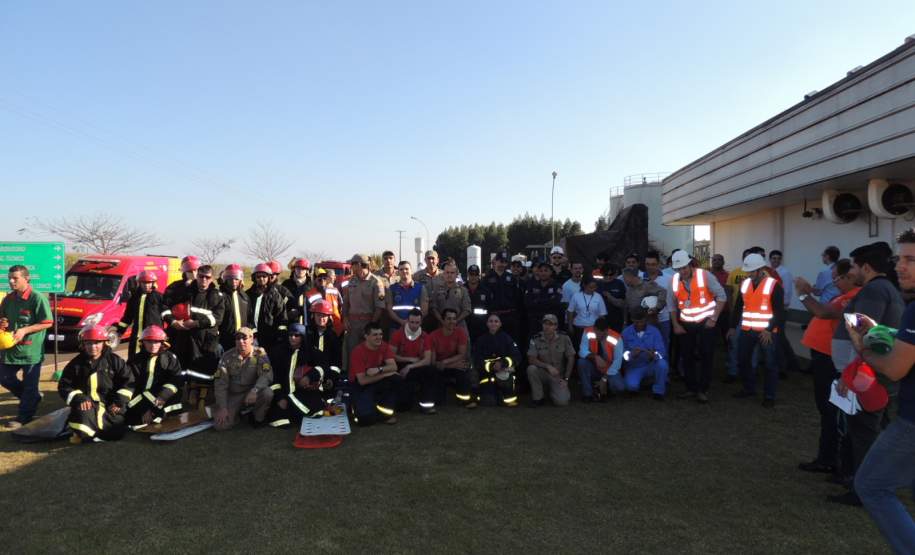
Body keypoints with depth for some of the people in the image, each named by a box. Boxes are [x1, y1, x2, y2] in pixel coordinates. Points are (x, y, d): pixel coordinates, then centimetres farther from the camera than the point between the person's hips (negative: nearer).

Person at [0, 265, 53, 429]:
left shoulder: (37, 298, -15)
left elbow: (47, 323, -15)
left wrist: (24, 330, -21)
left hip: (31, 349, -7)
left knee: (29, 385, 2)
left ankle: (23, 418, 16)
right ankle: (32, 398, 35)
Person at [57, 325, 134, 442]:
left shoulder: (115, 361, 4)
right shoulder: (76, 363, 6)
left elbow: (128, 382, 4)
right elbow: (64, 386, 2)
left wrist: (120, 400, -8)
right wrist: (77, 398, -17)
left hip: (110, 406, 1)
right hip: (87, 405, -1)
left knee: (118, 432, -18)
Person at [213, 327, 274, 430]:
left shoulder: (259, 353, -12)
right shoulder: (227, 356, -8)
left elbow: (267, 375, -25)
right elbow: (220, 383, -6)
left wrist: (254, 391, -42)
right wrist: (222, 408, -12)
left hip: (252, 393, -1)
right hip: (233, 395, 1)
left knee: (267, 393, -33)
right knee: (220, 425, -18)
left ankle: (258, 418, -3)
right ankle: (236, 413, 17)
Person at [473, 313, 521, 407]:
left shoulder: (506, 338, -1)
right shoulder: (481, 340, 1)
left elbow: (517, 357, -11)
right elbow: (477, 361, -7)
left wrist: (503, 363, -28)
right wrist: (491, 366, -24)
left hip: (504, 372, 1)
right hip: (487, 374, -1)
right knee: (489, 402, -18)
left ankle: (509, 397, 3)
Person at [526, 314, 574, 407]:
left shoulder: (564, 338, -8)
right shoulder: (536, 339, -9)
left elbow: (571, 359, -3)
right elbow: (531, 360, -15)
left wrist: (566, 379, -6)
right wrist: (547, 366, -28)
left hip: (558, 376, -1)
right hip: (543, 374, 1)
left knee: (562, 401, -23)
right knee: (531, 369, -32)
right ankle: (537, 398, -12)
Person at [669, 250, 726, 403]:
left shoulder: (705, 276, -16)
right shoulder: (674, 280, -3)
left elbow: (721, 296, -12)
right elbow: (672, 304, 9)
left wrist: (714, 318, -14)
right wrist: (675, 325, 6)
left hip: (705, 322, -4)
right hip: (685, 324, 4)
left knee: (706, 356, -1)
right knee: (687, 356, 9)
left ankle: (703, 390, 9)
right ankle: (691, 388, 22)